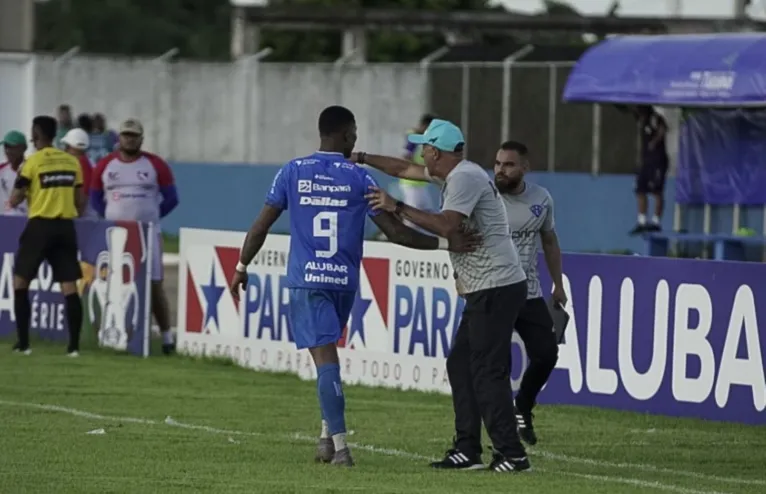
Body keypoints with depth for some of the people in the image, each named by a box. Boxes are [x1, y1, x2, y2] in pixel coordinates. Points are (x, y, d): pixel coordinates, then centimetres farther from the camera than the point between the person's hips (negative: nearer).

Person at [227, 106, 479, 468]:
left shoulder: (293, 172, 2)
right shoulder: (359, 178, 0)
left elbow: (261, 225, 4)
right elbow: (395, 232, -3)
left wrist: (242, 267, 14)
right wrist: (445, 243, 2)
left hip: (305, 280, -1)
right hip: (344, 282, 1)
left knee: (325, 358, -7)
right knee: (328, 355, 19)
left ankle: (339, 444, -16)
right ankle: (328, 436, 14)